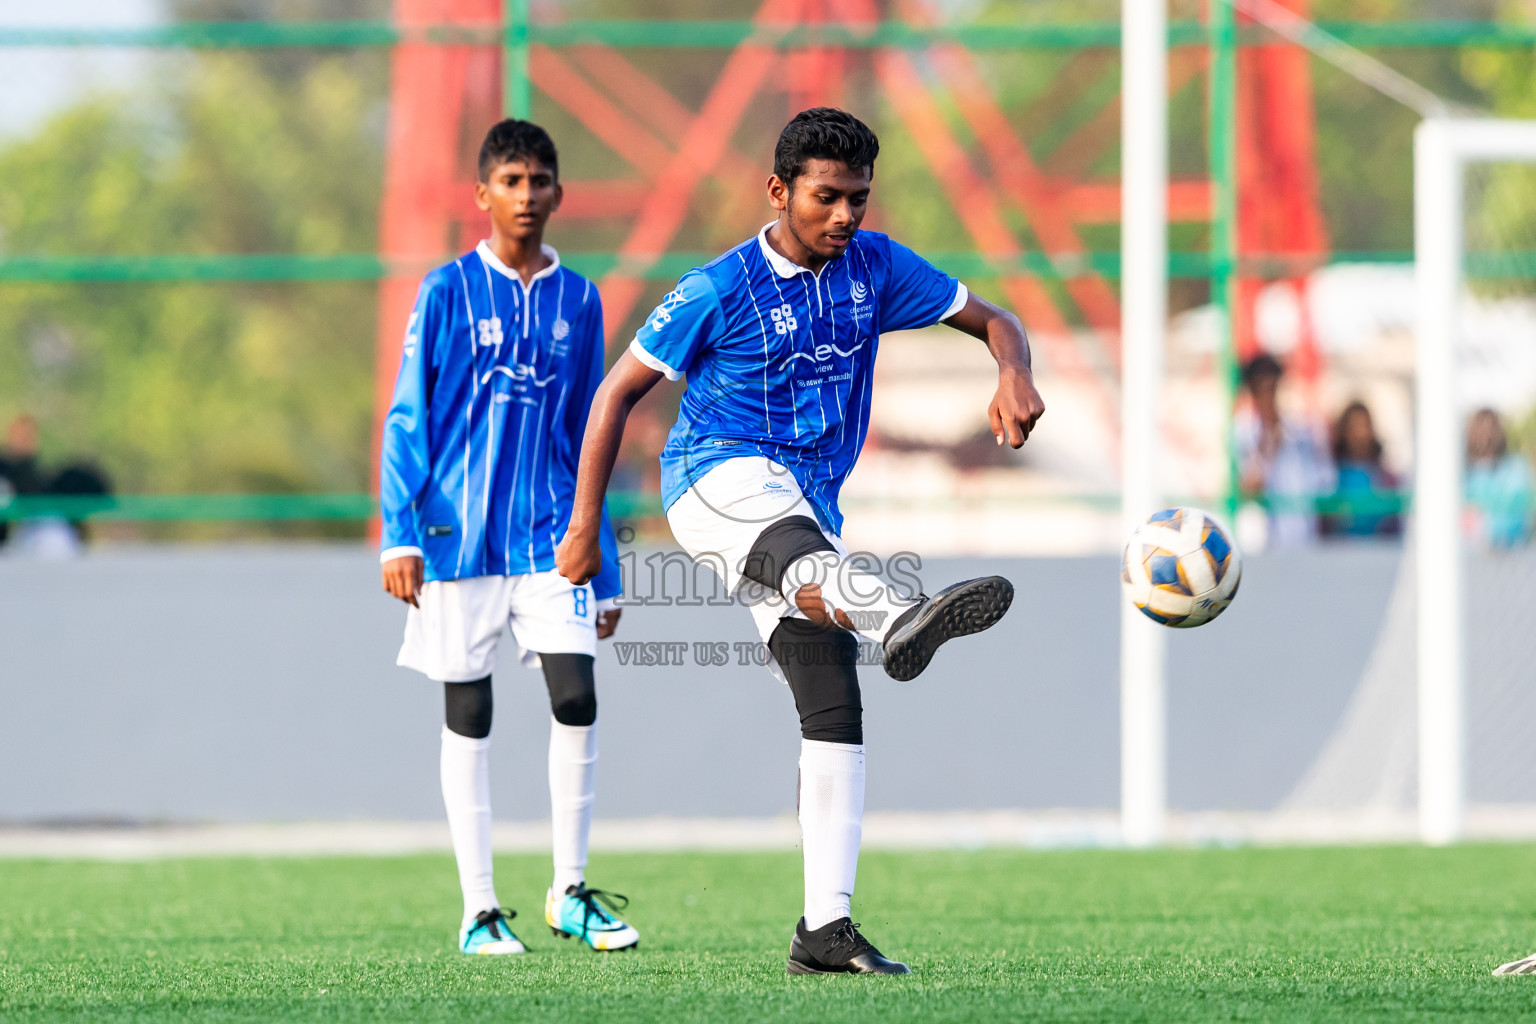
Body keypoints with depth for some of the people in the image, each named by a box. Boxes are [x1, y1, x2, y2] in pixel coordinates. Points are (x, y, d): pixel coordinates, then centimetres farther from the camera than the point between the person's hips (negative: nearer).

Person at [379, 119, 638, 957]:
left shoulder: (578, 301, 9)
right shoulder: (448, 292, -1)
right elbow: (407, 419, -1)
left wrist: (604, 570, 14)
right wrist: (400, 535, -10)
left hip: (550, 535, 2)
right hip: (460, 535, -2)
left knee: (576, 697, -10)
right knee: (468, 715, 2)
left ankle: (570, 890, 4)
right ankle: (479, 909, 9)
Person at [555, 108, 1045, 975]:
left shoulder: (874, 268, 6)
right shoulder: (722, 290, -7)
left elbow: (993, 320, 10)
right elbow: (620, 391, -1)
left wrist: (1015, 375, -16)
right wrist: (586, 529, -2)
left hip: (808, 505, 6)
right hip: (717, 476, -6)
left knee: (836, 716, -3)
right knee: (801, 549, -41)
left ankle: (825, 929, -2)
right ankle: (901, 619, -76)